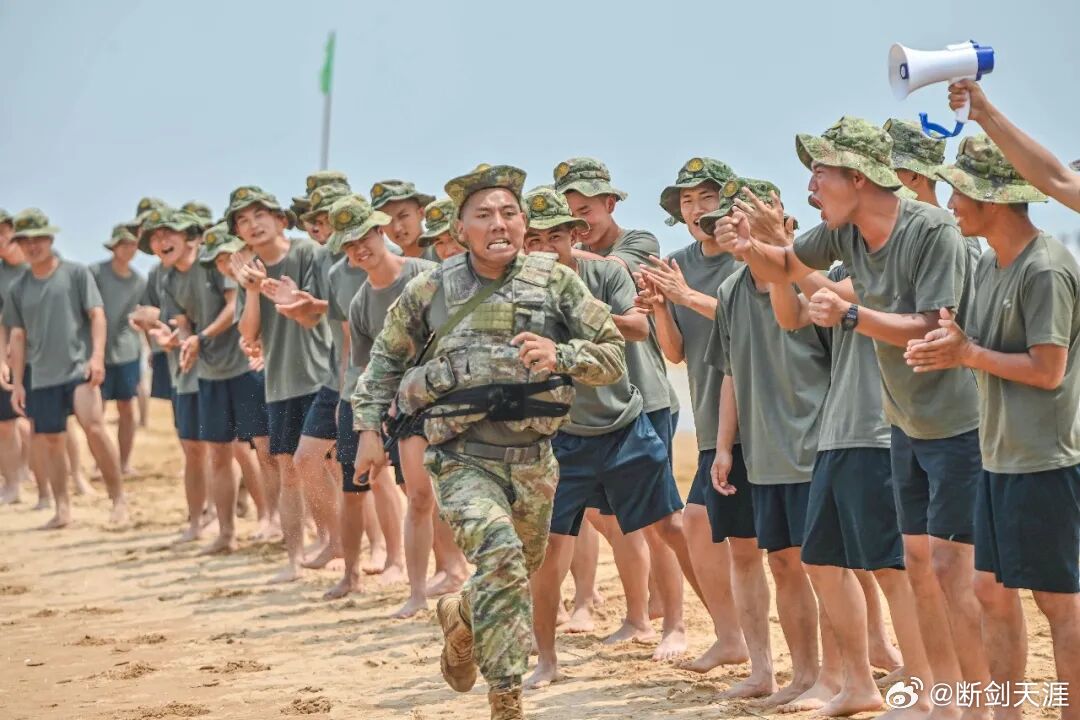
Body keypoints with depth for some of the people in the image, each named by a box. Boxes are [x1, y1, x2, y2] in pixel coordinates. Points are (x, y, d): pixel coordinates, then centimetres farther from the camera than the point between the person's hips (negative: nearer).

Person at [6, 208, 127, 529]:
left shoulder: (76, 273, 1)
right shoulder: (18, 288, 10)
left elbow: (96, 315, -1)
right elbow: (18, 336, 13)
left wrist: (97, 355, -13)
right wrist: (17, 383, 10)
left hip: (80, 368, -4)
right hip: (42, 378, 4)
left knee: (94, 428, -19)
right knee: (49, 441, 5)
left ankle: (118, 498, -8)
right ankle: (62, 508, 14)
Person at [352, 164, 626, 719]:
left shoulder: (556, 282, -2)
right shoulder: (429, 291, -1)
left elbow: (613, 356, -3)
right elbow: (385, 359, 14)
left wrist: (558, 355, -20)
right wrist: (369, 428, 8)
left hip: (533, 459, 3)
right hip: (464, 459, -3)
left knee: (519, 575, 19)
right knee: (501, 558, -25)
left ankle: (460, 618, 53)